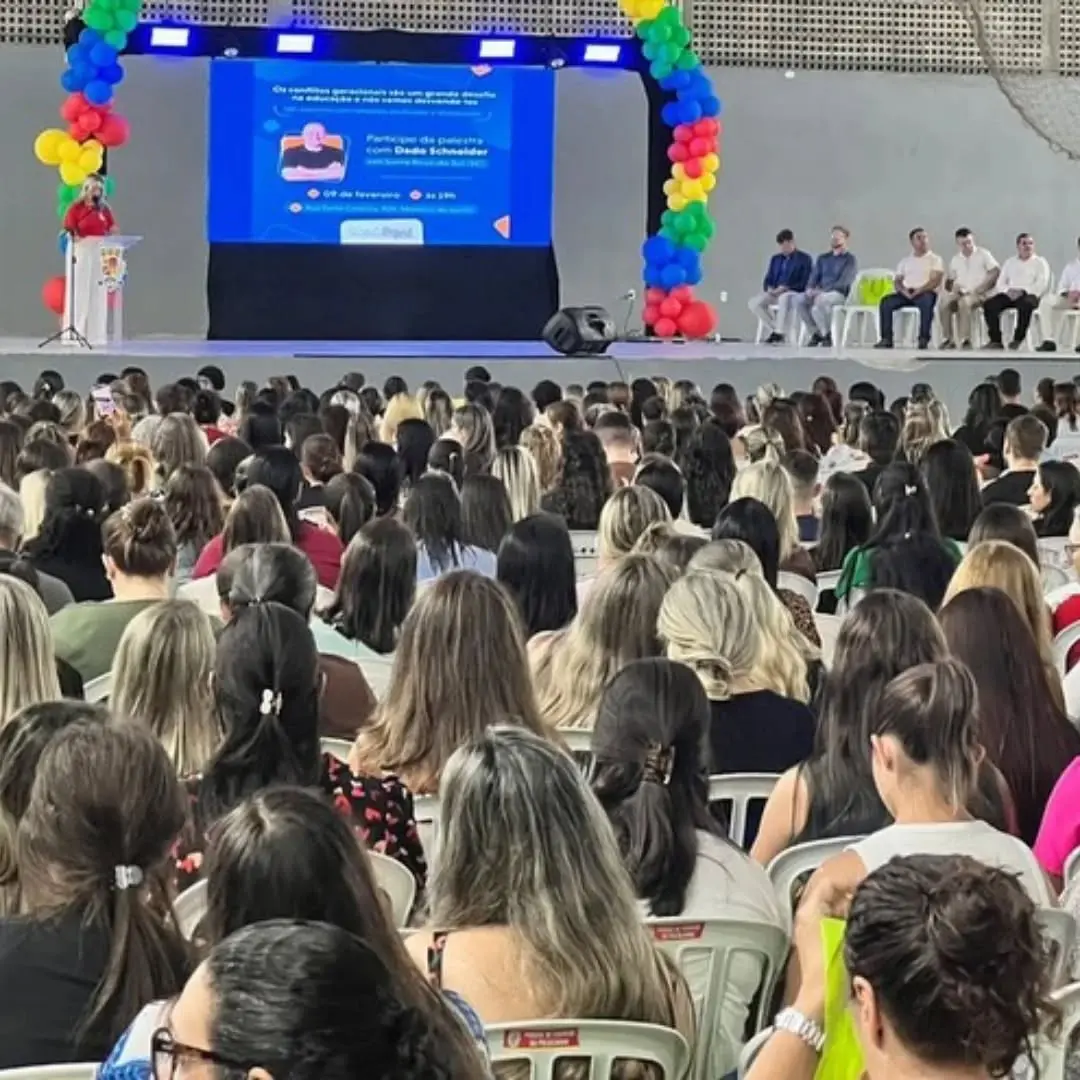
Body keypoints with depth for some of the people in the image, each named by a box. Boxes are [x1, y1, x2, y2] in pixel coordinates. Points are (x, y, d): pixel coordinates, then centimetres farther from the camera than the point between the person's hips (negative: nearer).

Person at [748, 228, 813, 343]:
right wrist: (770, 288, -7)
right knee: (754, 303, -22)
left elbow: (805, 283, -7)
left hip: (795, 294, -6)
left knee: (784, 298, -43)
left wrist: (785, 288, -18)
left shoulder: (805, 259, 2)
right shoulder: (775, 259, 20)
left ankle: (780, 333, -36)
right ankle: (775, 331, -19)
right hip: (775, 293, 6)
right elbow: (767, 280, 18)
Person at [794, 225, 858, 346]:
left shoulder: (850, 259, 0)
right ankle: (816, 333, -14)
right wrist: (810, 289, -10)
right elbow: (814, 277, 14)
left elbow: (844, 282, -12)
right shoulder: (822, 258, 19)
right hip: (820, 293, 5)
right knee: (800, 300, -26)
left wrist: (823, 291, -23)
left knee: (820, 300, -39)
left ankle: (827, 335, -24)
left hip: (839, 293, -5)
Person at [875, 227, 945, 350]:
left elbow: (935, 281, -6)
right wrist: (904, 291, -10)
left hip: (926, 292, -4)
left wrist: (918, 291, -20)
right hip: (906, 293, 4)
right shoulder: (905, 260, 21)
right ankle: (886, 339, -25)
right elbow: (897, 281, 14)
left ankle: (924, 339, -38)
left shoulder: (936, 259, 8)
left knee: (926, 301, -40)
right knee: (886, 301, -24)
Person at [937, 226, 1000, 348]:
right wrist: (953, 287, -6)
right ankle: (948, 339, -26)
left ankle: (964, 340, -38)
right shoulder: (955, 259, 18)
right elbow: (949, 280, 19)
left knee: (963, 302, -38)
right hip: (961, 293, 4)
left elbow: (996, 271, -6)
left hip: (978, 294, -4)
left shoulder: (983, 254, 4)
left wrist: (981, 288, -15)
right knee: (943, 303, -28)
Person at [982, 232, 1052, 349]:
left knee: (1025, 304, -40)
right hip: (1009, 295, 4)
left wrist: (1023, 291, -20)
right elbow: (1000, 283, 14)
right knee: (989, 305, -23)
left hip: (1029, 295, -4)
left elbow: (1041, 284, -6)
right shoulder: (1010, 262, 21)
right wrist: (1008, 291, -10)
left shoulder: (1040, 262, 8)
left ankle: (1018, 340, -30)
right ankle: (995, 340, -20)